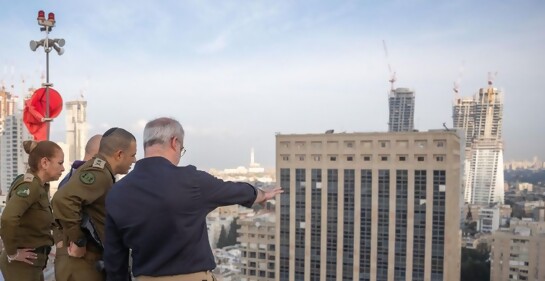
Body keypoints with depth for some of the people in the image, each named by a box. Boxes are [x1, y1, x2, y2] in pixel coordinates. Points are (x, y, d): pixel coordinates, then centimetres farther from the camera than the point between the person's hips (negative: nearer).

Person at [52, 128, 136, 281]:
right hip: (85, 264, -9)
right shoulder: (99, 173, -20)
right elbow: (63, 199, -35)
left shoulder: (101, 172, 11)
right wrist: (77, 241, -25)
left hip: (95, 263, 9)